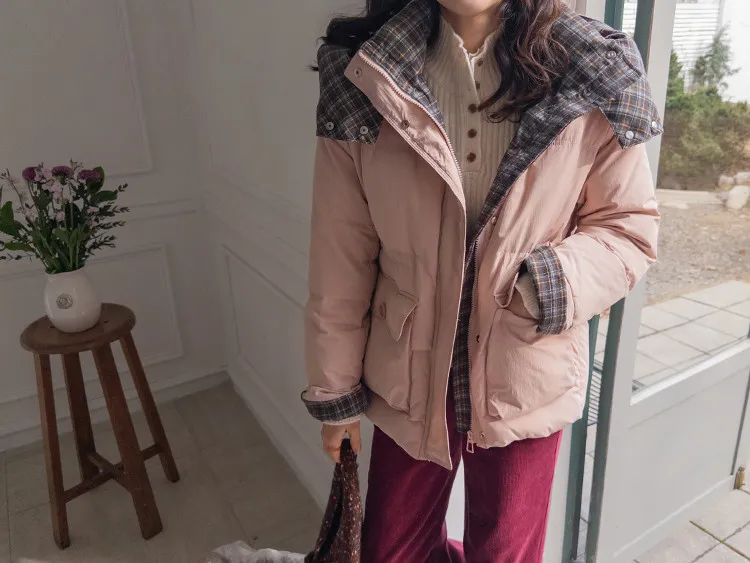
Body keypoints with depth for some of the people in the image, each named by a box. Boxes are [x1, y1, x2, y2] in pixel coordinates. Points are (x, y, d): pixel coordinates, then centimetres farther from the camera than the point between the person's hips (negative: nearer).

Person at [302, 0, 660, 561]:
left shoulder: (597, 76, -11)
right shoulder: (362, 76, -10)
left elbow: (629, 225, -1)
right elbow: (341, 255, -6)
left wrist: (556, 282, -24)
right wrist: (336, 392, 2)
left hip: (528, 384, 0)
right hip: (409, 382, 2)